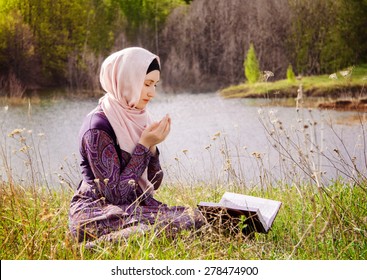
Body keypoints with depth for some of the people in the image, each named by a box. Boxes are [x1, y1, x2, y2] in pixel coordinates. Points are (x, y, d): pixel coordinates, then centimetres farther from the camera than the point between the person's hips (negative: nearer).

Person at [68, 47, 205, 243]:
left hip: (133, 206, 8)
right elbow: (115, 193, -20)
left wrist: (152, 146, -8)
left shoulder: (136, 117, 8)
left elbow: (153, 184, 9)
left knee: (194, 217, -17)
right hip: (95, 213, -8)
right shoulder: (98, 127, -17)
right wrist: (144, 146, -18)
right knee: (172, 225, -33)